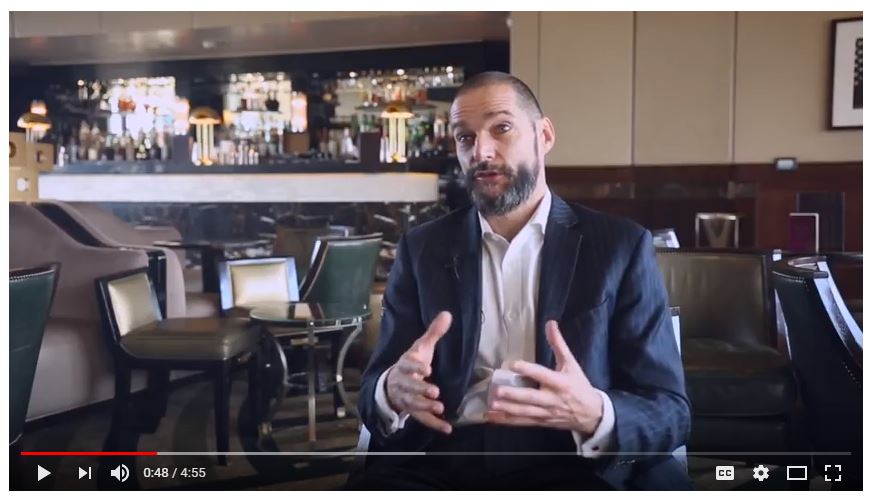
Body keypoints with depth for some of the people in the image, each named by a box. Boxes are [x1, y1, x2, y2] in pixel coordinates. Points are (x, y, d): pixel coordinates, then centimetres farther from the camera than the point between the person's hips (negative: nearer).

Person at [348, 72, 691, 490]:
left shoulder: (621, 246, 4)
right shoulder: (422, 248, 11)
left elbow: (670, 412, 0)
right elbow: (372, 394, 8)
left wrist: (593, 414, -23)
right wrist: (393, 394, -18)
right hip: (443, 464, 1)